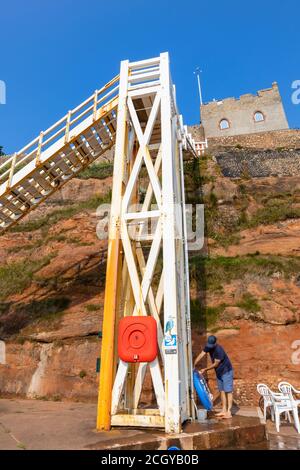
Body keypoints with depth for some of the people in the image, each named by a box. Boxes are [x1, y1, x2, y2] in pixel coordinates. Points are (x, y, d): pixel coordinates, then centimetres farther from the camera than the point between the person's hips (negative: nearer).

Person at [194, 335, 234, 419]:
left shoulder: (219, 350, -31)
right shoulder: (208, 347, -8)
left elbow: (215, 364, -23)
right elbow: (201, 355, -11)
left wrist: (205, 369, -20)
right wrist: (193, 365, -20)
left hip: (226, 371, -8)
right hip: (219, 372, 8)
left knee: (228, 391, -3)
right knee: (222, 391, 12)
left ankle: (228, 412, 0)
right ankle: (224, 410, 19)